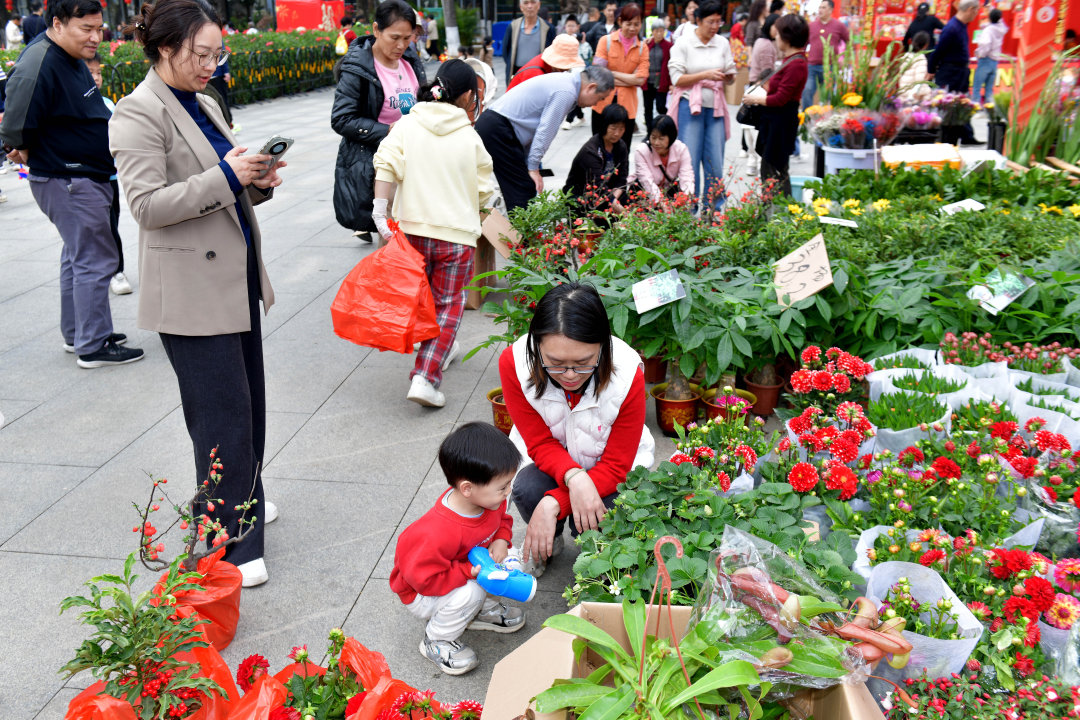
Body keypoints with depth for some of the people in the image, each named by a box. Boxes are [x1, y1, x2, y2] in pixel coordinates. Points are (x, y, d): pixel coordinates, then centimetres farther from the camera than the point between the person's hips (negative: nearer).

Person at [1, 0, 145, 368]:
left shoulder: (71, 58, 7)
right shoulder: (38, 68, -24)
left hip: (87, 178, 10)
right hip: (68, 182, -10)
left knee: (78, 254, 19)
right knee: (95, 261, -4)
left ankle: (76, 333, 32)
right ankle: (93, 347, 6)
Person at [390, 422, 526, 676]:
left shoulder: (490, 500, -16)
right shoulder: (438, 533, -42)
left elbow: (503, 519, 6)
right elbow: (424, 578, -34)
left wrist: (501, 540, -15)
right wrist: (471, 571, -35)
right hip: (422, 594, -7)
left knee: (511, 559, -8)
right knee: (469, 593, -34)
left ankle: (480, 609, 12)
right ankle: (436, 640, -7)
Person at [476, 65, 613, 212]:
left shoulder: (564, 80, 16)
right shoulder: (566, 92, -15)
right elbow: (545, 131, -16)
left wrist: (529, 164, 15)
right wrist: (533, 167, -9)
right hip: (497, 130, -10)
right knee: (523, 189, -10)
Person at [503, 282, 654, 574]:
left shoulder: (628, 376, -30)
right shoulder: (514, 363, -27)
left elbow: (617, 467, -22)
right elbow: (540, 443, -18)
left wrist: (554, 504, -34)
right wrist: (574, 478, -40)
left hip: (606, 468, -1)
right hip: (552, 462, 1)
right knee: (526, 490, -31)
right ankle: (548, 539, 5)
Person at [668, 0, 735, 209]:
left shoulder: (723, 43, 11)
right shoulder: (683, 43, -1)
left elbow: (731, 76, 15)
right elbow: (677, 79, -8)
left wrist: (728, 76, -9)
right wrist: (706, 75, -15)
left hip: (716, 108, 4)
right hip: (690, 106, -4)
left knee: (715, 162, 2)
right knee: (689, 161, -3)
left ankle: (713, 210, 12)